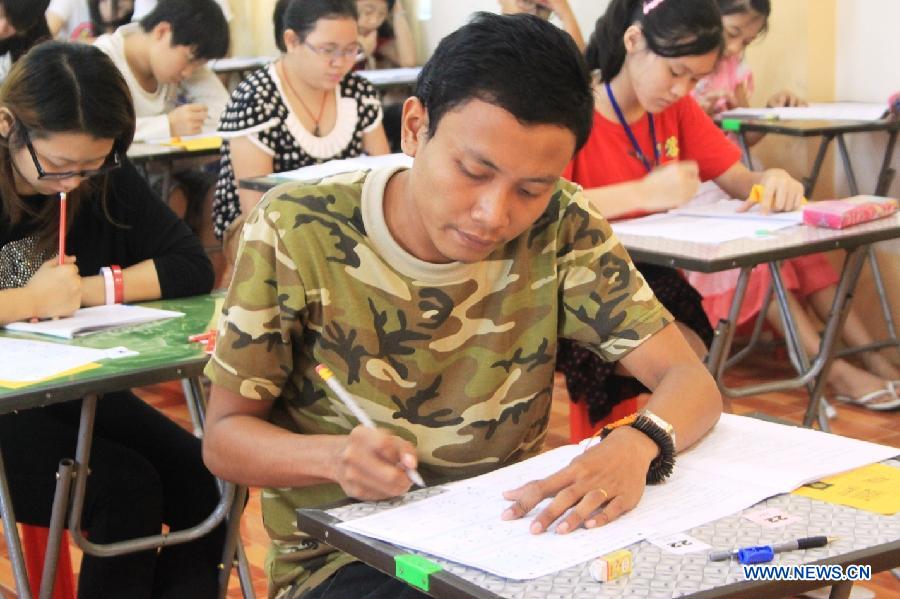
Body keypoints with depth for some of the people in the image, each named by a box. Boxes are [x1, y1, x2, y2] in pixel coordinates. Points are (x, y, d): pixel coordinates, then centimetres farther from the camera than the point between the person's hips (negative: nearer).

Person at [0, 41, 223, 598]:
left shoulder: (105, 178, 0)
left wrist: (88, 290, -11)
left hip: (76, 394, 5)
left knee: (209, 489, -15)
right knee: (128, 490, -25)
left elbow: (193, 268, -1)